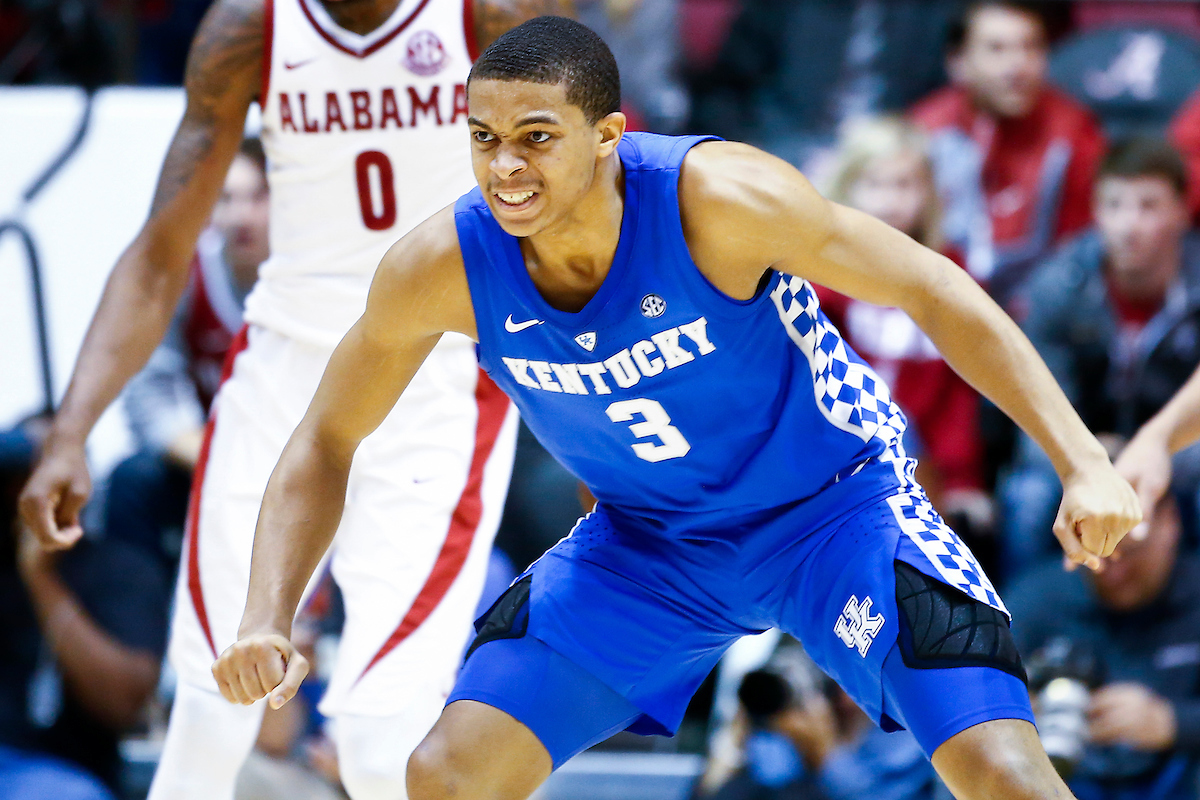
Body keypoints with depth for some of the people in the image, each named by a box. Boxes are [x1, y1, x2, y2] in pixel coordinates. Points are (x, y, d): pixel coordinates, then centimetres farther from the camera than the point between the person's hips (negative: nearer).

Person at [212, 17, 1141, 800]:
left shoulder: (717, 199, -31)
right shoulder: (443, 266, -20)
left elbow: (932, 290, -21)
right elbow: (325, 444, -5)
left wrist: (1084, 462, -28)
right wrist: (267, 621, -20)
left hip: (836, 505, -3)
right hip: (644, 542, 3)